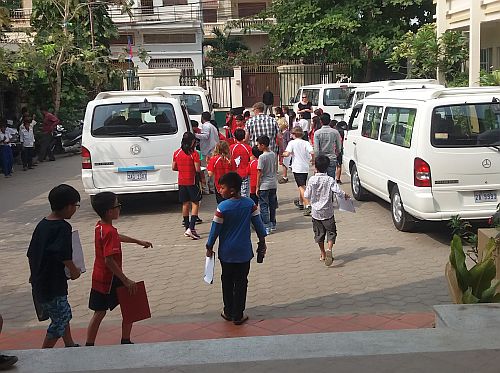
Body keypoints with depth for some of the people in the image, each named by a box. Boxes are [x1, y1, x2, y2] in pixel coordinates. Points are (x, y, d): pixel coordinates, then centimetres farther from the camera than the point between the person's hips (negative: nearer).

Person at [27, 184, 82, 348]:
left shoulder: (42, 224, 6)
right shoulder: (63, 227, -19)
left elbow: (31, 253, 12)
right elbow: (64, 255, -25)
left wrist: (34, 274, 23)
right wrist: (74, 270, -8)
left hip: (39, 282, 9)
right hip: (53, 285, -9)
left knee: (64, 314, 23)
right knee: (60, 321, 4)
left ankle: (70, 345, 38)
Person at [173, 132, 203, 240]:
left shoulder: (176, 153, 3)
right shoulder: (194, 154, -14)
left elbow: (174, 167, 10)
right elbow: (197, 169, -15)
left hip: (181, 181, 6)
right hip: (192, 181, -6)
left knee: (185, 204, 14)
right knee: (195, 204, -1)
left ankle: (187, 228, 21)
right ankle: (191, 228, -13)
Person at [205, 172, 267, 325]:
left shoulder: (222, 207, -15)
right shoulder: (250, 203, -6)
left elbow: (215, 229, -9)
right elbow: (258, 224, 0)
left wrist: (209, 247, 3)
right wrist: (262, 241, 14)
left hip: (226, 253, -2)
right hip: (244, 252, 2)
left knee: (227, 282, 14)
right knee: (241, 283, 8)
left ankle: (228, 312, 23)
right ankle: (238, 315, 12)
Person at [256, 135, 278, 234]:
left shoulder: (262, 157, -17)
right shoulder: (273, 154, 4)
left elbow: (259, 173, -15)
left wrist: (257, 187, -9)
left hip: (264, 185, -7)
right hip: (273, 184, 7)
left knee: (263, 206, -1)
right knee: (272, 205, 16)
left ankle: (266, 227, -3)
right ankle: (273, 224, 26)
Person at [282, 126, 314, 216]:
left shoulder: (292, 143, -3)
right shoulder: (306, 143, 5)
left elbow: (287, 154, -16)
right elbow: (312, 152, -9)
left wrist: (282, 154, 6)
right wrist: (312, 160, 10)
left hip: (297, 168, -5)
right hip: (305, 167, 5)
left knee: (301, 187, -10)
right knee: (302, 186, 22)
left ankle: (307, 206, -24)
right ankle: (300, 203, 37)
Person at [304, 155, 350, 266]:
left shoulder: (312, 180, -9)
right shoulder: (330, 180, -12)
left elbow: (307, 196, -5)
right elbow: (339, 192, -16)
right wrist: (345, 195, 4)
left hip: (316, 212, 2)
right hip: (327, 212, -2)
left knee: (319, 233, 15)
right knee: (331, 232, 5)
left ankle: (322, 253, 23)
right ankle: (329, 249, -19)